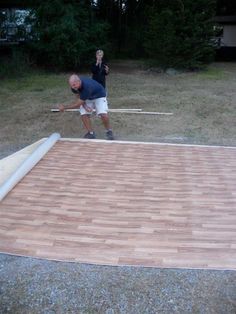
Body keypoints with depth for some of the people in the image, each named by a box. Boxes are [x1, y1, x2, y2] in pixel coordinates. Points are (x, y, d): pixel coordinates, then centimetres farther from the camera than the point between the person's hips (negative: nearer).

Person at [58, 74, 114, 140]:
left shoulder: (86, 86, -42)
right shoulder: (74, 86, -23)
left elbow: (78, 104, -32)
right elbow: (79, 97, -3)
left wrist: (64, 107, -25)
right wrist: (84, 105, -23)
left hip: (99, 96, -6)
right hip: (87, 98, 6)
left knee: (103, 114, -23)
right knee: (84, 114, -13)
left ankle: (109, 131, 2)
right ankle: (91, 133, 4)